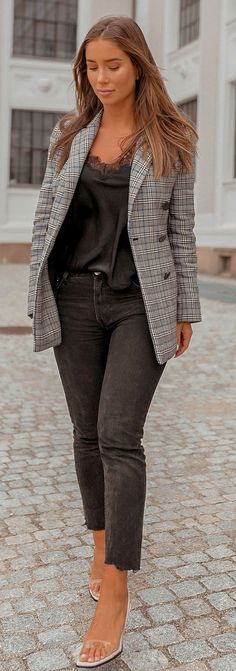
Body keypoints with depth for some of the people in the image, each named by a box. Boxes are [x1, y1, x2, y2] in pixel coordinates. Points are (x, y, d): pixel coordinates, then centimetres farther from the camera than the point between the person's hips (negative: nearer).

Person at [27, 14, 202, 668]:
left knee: (118, 435, -11)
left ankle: (115, 595, -4)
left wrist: (185, 309, 2)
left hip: (141, 304, -3)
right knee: (88, 432, 9)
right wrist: (38, 293, 5)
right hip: (76, 299, 3)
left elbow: (181, 228, 3)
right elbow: (46, 214, 10)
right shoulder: (69, 134, 9)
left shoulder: (171, 141, 2)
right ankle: (103, 542, 30)